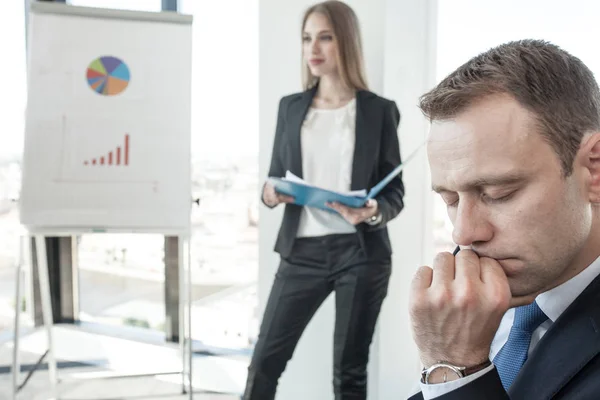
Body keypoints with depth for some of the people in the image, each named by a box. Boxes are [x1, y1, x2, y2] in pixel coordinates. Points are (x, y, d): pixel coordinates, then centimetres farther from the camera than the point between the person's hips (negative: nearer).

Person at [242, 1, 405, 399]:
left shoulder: (379, 110, 1)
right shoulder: (290, 107, 9)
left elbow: (395, 191, 1)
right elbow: (276, 176, 13)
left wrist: (374, 213, -21)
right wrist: (270, 194, -11)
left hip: (361, 252, -2)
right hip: (303, 251, 2)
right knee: (265, 359, 2)